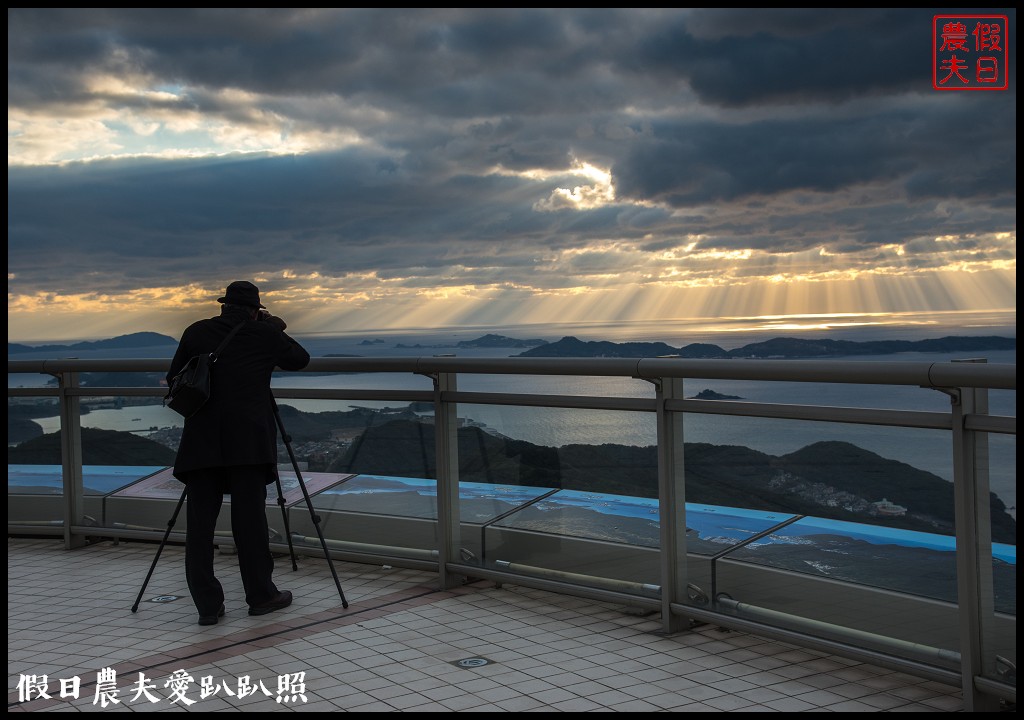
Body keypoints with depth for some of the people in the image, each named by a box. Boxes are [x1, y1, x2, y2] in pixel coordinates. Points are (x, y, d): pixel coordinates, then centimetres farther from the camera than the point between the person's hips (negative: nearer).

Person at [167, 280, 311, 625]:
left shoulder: (196, 332, 10)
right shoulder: (265, 335, 5)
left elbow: (173, 379, 18)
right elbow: (301, 359, 21)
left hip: (202, 441, 2)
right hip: (249, 440, -2)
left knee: (200, 523, 4)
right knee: (250, 519, 4)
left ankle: (208, 604, 5)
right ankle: (261, 596, 13)